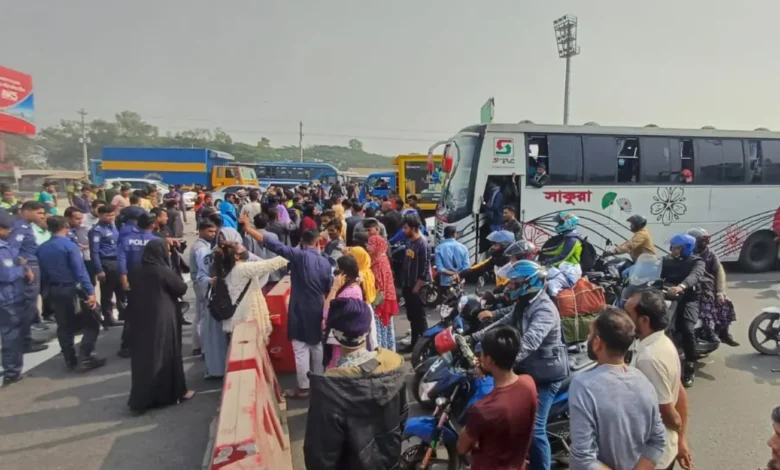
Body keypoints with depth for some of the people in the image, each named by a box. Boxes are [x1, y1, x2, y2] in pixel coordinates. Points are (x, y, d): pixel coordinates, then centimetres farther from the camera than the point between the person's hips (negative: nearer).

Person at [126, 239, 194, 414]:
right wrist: (176, 278, 10)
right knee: (166, 355, 6)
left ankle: (140, 399, 13)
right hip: (162, 321, -5)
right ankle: (175, 392, 19)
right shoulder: (164, 271, -15)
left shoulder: (136, 273, 3)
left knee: (143, 357, 10)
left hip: (141, 321, 6)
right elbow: (182, 289, -4)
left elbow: (131, 296, 14)